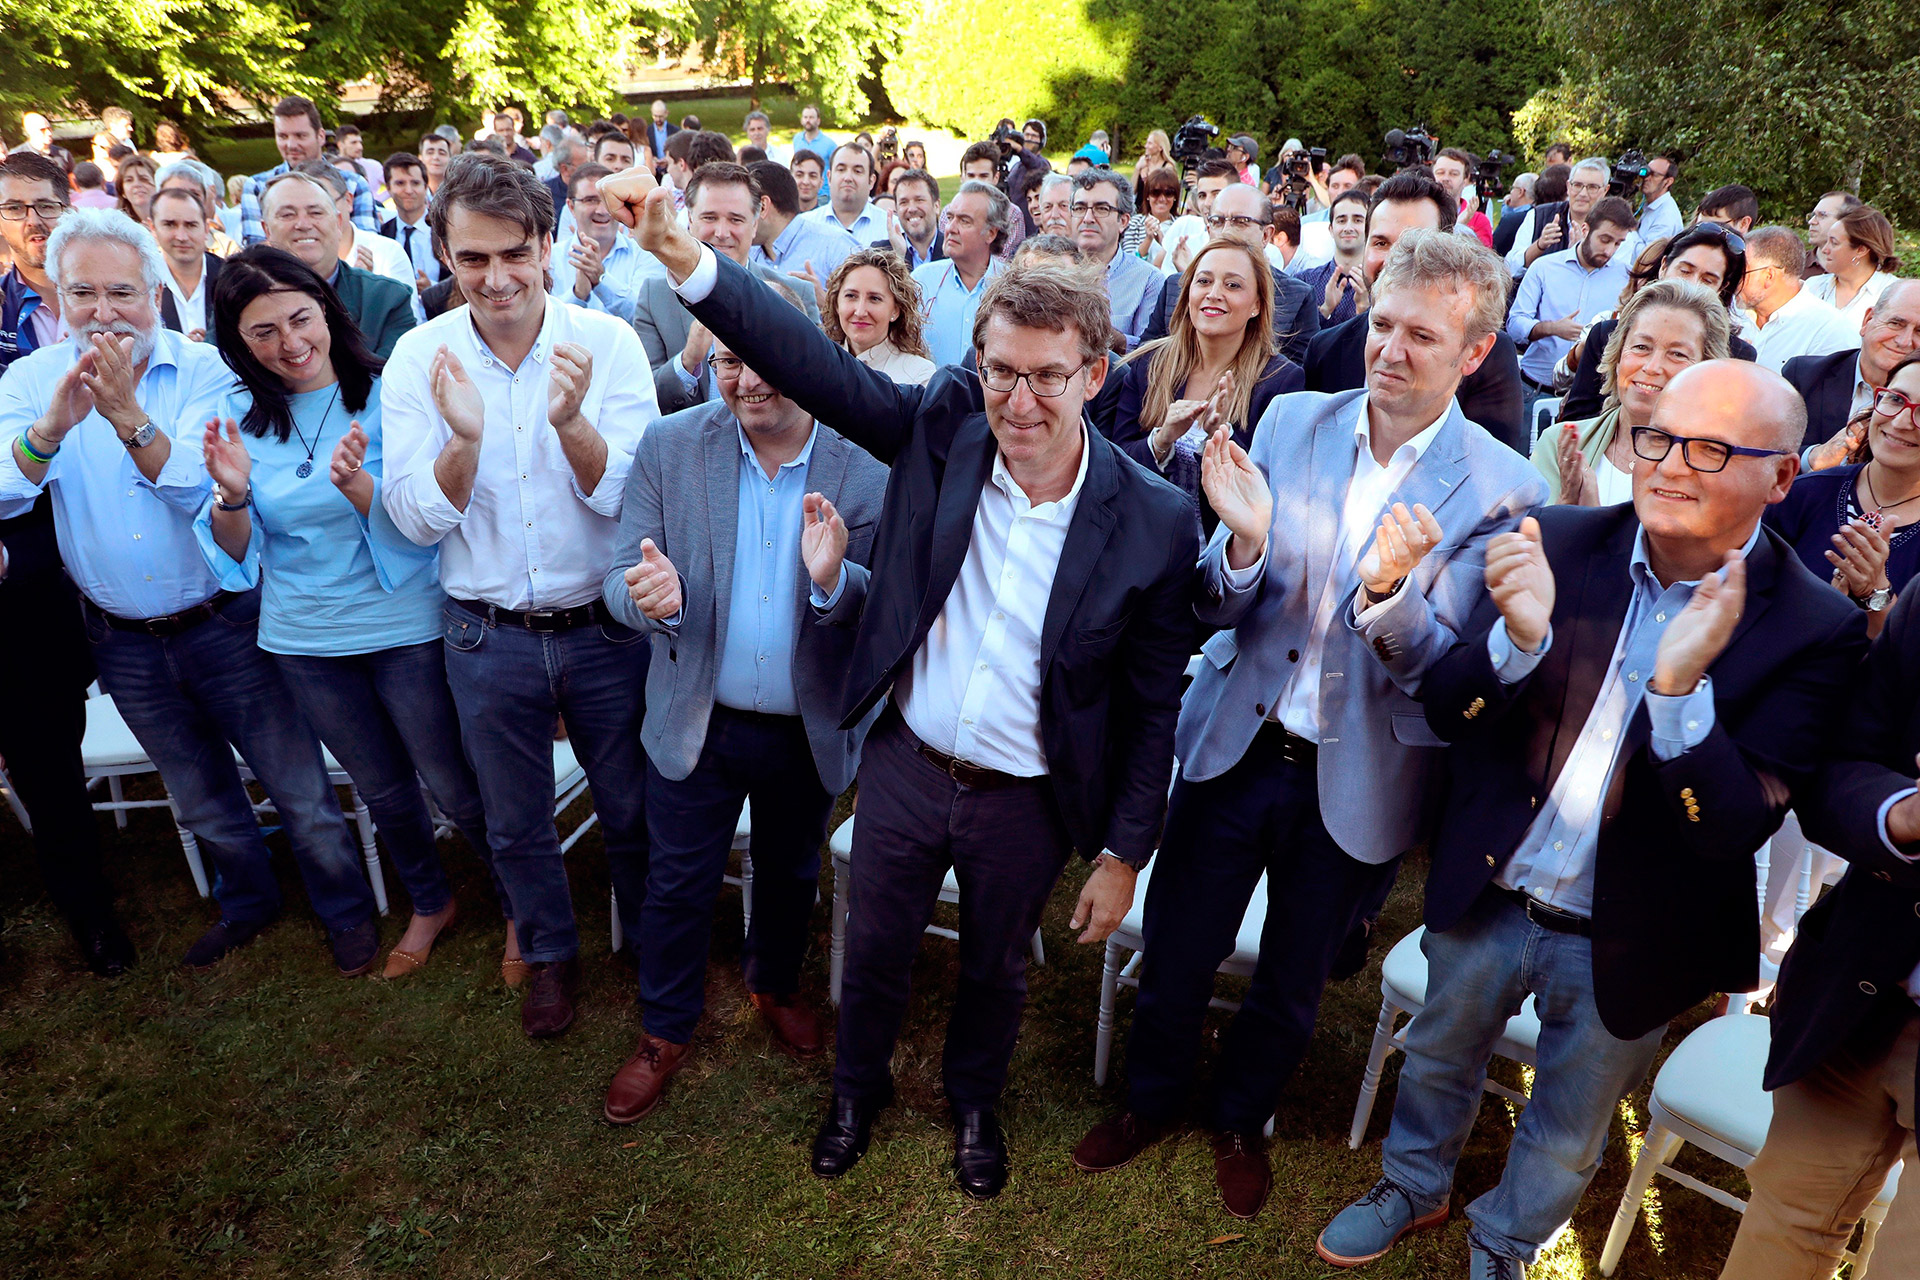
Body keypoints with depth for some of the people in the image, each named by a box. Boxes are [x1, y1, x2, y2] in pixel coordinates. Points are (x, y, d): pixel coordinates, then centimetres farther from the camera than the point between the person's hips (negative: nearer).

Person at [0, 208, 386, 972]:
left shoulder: (207, 371, -11)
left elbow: (206, 492, -22)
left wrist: (127, 414, -34)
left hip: (225, 623, -3)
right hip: (122, 641, 4)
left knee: (299, 788, 6)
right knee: (202, 799, 22)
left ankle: (346, 909, 27)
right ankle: (248, 903, 45)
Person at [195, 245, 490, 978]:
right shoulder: (240, 417, -2)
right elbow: (236, 552, -2)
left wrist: (359, 486, -34)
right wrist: (232, 496, -23)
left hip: (406, 629, -4)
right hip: (303, 642, 4)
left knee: (456, 791, 7)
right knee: (382, 791, 22)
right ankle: (430, 903, 45)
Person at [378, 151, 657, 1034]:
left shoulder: (607, 341, -11)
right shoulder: (418, 357, -7)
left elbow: (626, 498, -14)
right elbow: (417, 521, -9)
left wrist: (571, 421, -33)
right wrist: (463, 438, -28)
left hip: (606, 625, -1)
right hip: (488, 636, 1)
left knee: (632, 807, 16)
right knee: (515, 821, 19)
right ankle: (548, 951, 45)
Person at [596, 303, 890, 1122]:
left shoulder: (869, 466, -15)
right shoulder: (669, 447, -11)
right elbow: (622, 578, -10)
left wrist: (835, 580, -37)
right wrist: (652, 597, -34)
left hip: (811, 730, 0)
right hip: (696, 719, 0)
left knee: (792, 875, 24)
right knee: (678, 885, 16)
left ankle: (775, 985, 54)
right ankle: (667, 1030, 42)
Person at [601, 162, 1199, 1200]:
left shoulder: (1154, 521, -17)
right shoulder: (941, 427, -12)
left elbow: (1153, 706, -10)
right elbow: (815, 363, -17)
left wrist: (1122, 852, -5)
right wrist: (684, 258, -31)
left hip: (1026, 802, -1)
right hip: (904, 765, 2)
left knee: (994, 969, 24)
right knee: (874, 949, 23)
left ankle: (974, 1103, 55)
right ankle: (857, 1087, 54)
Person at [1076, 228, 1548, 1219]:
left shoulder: (1501, 492, -11)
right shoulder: (1290, 421, -5)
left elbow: (1446, 672, -14)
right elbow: (1218, 611, -4)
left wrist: (1389, 593, -34)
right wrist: (1244, 545, -27)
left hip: (1354, 782, -1)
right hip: (1233, 746, 2)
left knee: (1290, 982, 20)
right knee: (1175, 952, 16)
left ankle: (1241, 1120, 49)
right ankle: (1152, 1099, 46)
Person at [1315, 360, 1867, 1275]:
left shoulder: (1813, 628, -17)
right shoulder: (1561, 544, -11)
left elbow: (1740, 830, -23)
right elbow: (1445, 711, -12)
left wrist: (1681, 684, -38)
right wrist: (1520, 635, -32)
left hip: (1627, 944, -1)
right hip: (1486, 896, 2)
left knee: (1567, 1132, 23)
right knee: (1437, 1060, 25)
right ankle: (1413, 1187, 56)